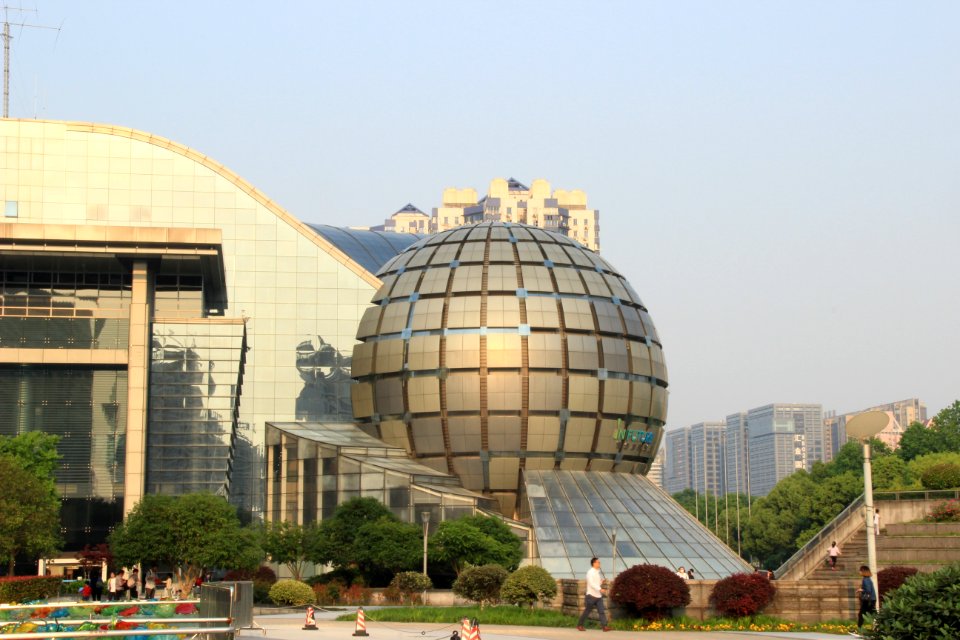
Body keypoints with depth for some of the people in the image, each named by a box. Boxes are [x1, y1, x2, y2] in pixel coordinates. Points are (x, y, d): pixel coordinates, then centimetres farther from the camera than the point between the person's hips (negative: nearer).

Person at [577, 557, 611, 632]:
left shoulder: (597, 572, 13)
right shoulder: (590, 572, -13)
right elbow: (591, 583, -26)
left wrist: (601, 582, 4)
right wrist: (600, 589, -37)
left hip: (598, 595, 7)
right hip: (591, 595, -7)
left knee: (601, 611, -4)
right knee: (587, 611, 3)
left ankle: (604, 626, -8)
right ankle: (579, 625, 16)